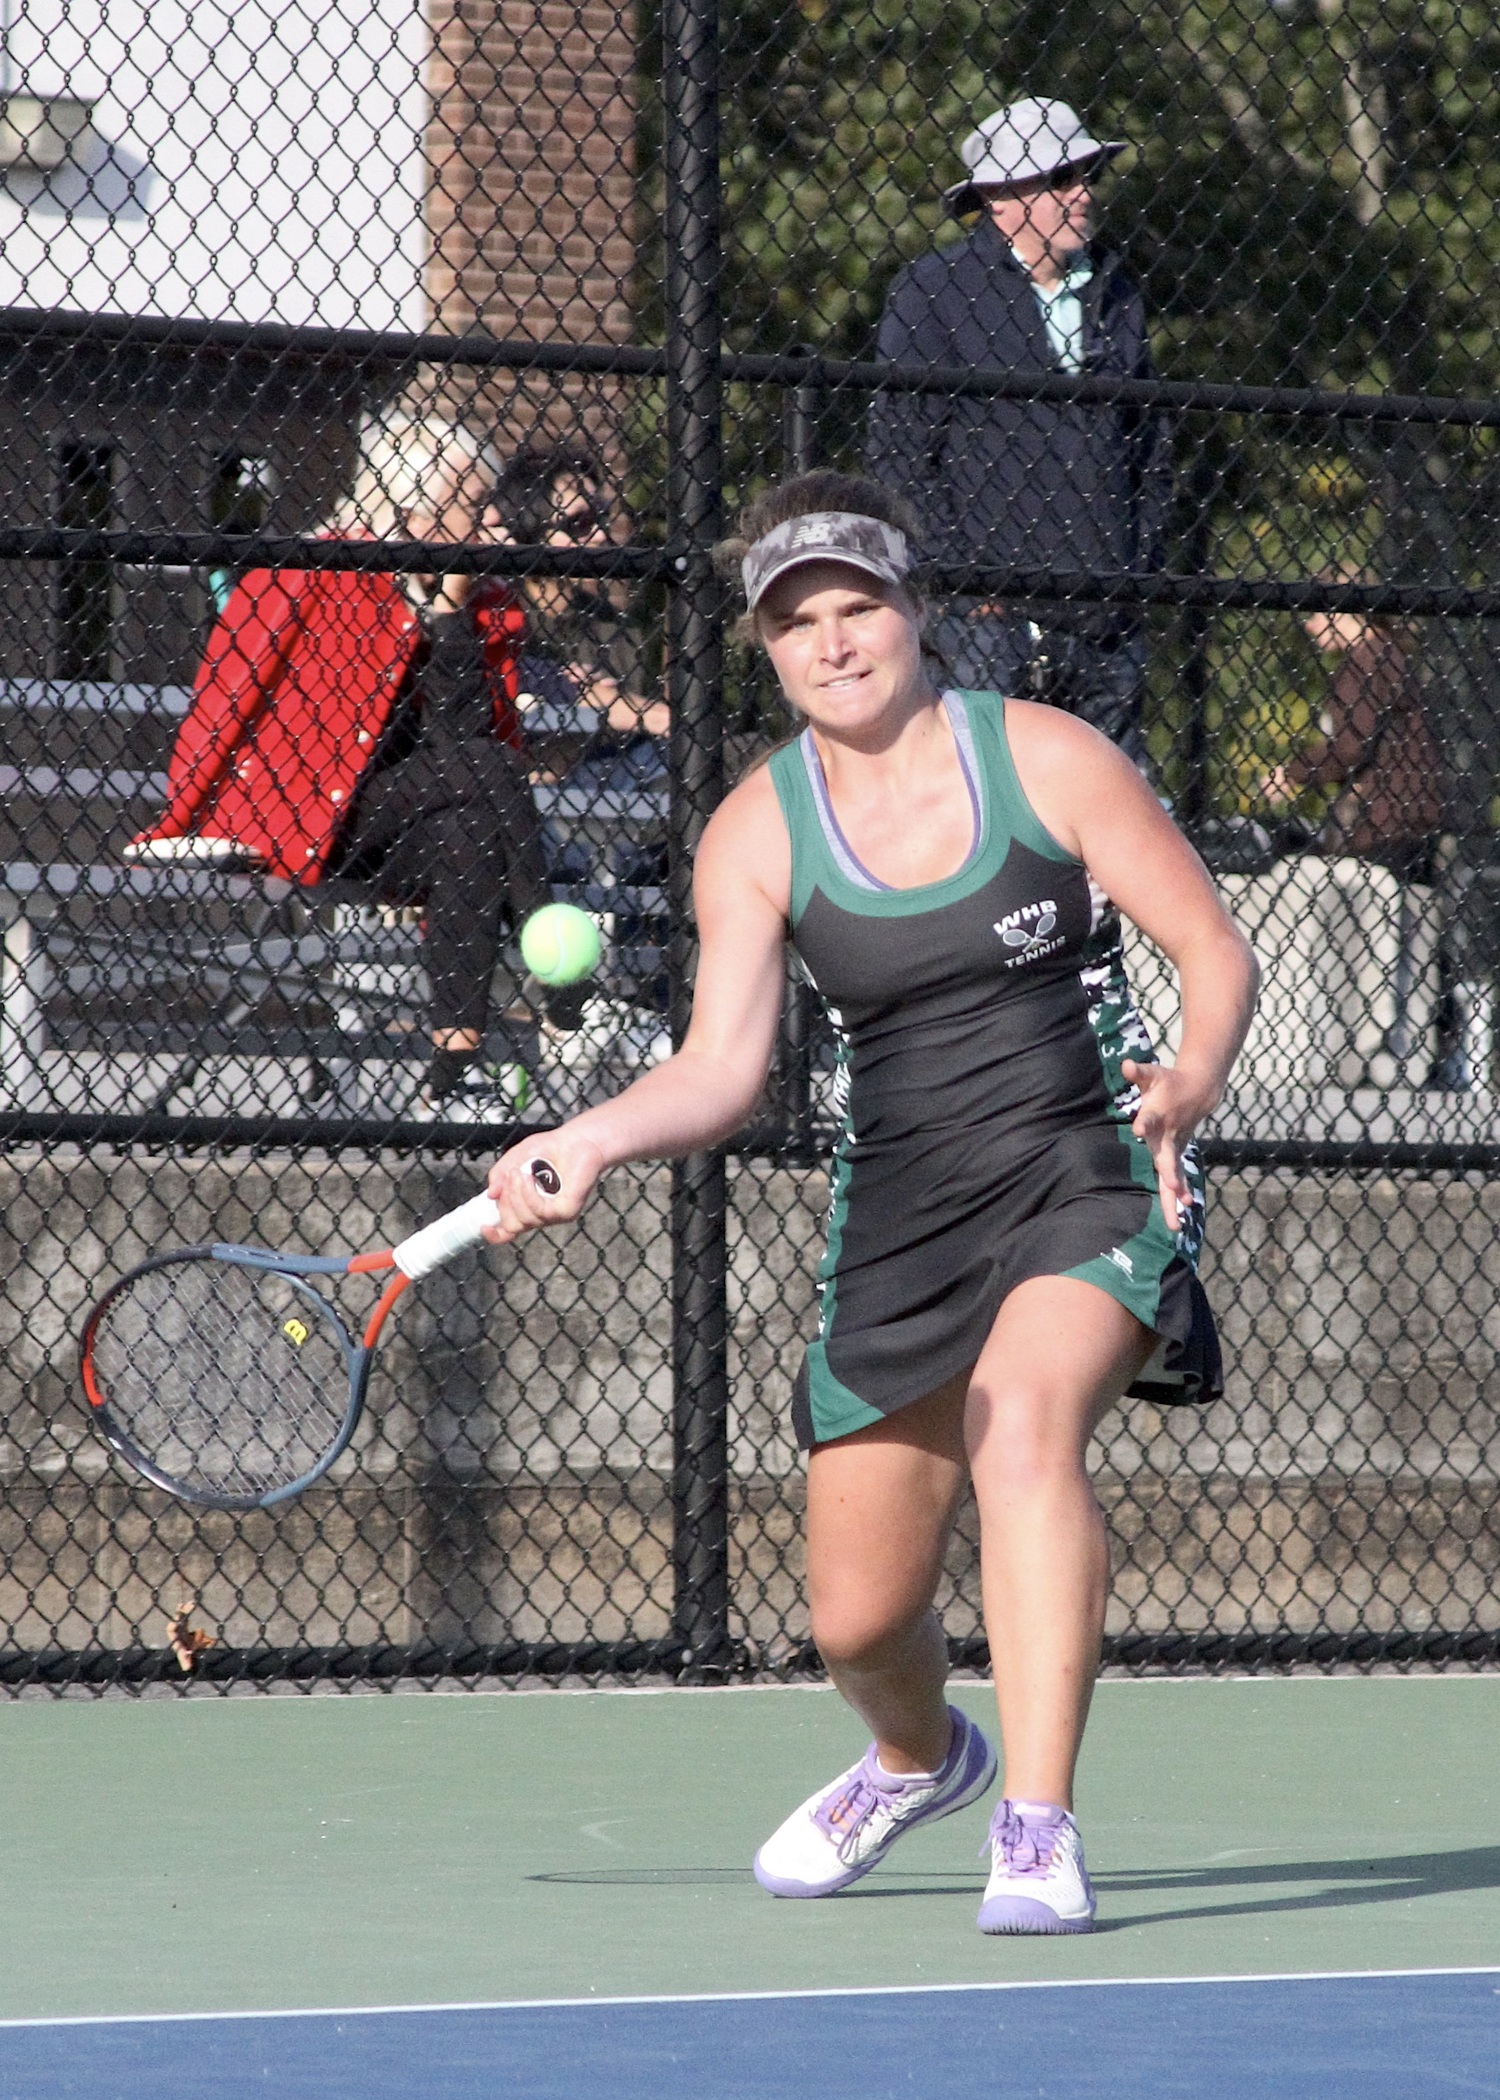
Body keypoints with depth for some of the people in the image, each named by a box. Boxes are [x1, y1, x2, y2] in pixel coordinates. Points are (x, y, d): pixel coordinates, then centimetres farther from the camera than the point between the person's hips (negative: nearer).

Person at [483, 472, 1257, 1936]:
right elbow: (721, 1072, -10)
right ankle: (920, 1759, 42)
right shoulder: (757, 835, -1)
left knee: (1020, 1423, -34)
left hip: (1089, 1175, -3)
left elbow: (1214, 947, -2)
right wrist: (588, 1143, -31)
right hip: (896, 1215, 3)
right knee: (858, 1620, 3)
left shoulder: (1044, 759, -6)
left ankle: (1038, 1832, -34)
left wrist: (1191, 1082, -23)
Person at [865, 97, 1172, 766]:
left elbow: (1149, 444, 22)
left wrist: (1140, 570, 10)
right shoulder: (931, 289, -1)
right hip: (989, 619, -5)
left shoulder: (1114, 291, 16)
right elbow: (896, 455, -5)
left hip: (1108, 627, 5)